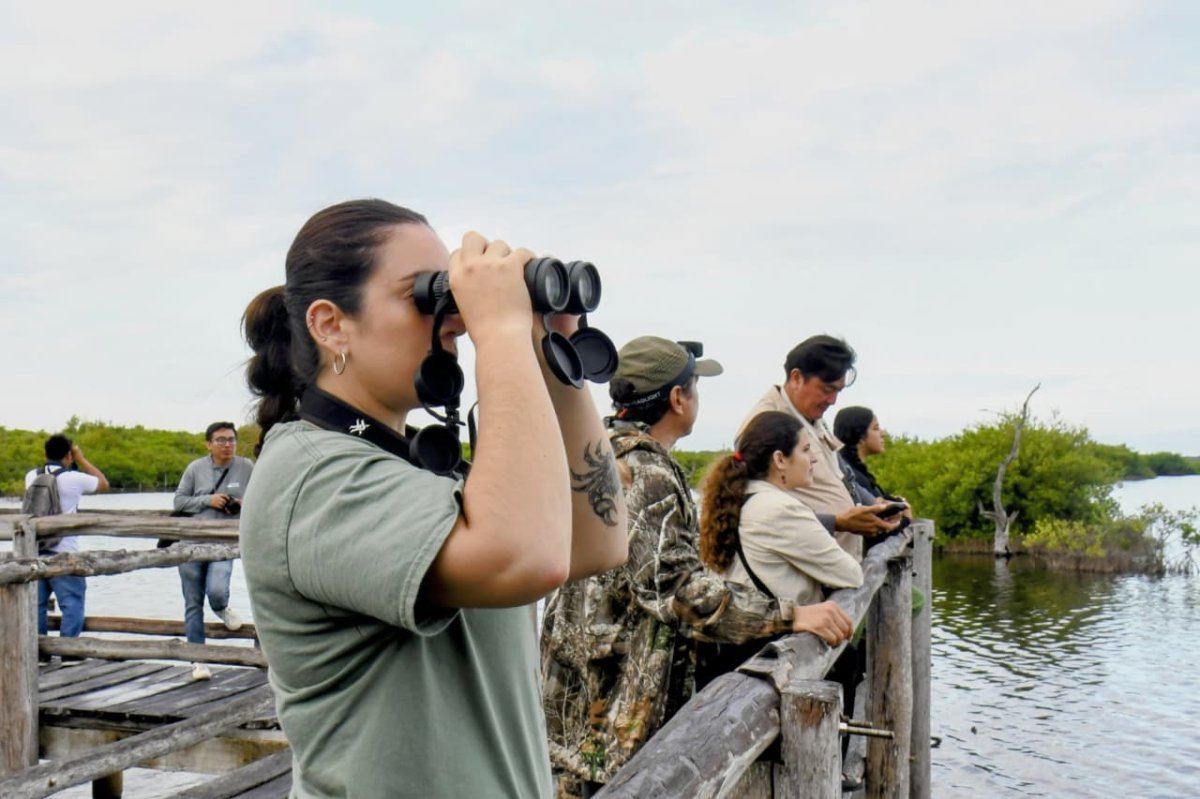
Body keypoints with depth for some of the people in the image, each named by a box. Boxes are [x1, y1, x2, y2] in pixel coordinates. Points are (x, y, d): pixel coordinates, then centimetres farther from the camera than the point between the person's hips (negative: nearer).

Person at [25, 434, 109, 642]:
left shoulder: (32, 476, 5)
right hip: (63, 554, -6)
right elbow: (104, 484, 7)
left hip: (35, 552, 6)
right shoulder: (74, 478, -10)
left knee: (36, 604, 11)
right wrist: (81, 459, 10)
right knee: (72, 605, 0)